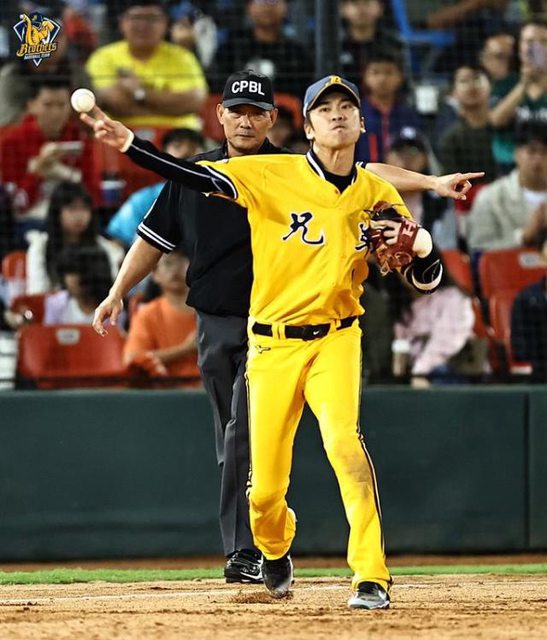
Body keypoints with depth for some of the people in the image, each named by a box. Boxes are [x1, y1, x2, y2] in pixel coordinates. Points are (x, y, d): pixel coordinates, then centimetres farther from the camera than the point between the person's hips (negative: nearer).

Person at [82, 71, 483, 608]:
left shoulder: (378, 195, 2)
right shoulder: (271, 176, -7)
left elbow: (426, 279, 7)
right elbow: (194, 176, -18)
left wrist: (422, 247, -17)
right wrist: (128, 143, -32)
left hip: (336, 339, 0)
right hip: (273, 345, 0)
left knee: (342, 439, -27)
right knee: (265, 488, 2)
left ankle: (371, 578, -24)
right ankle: (275, 552, 39)